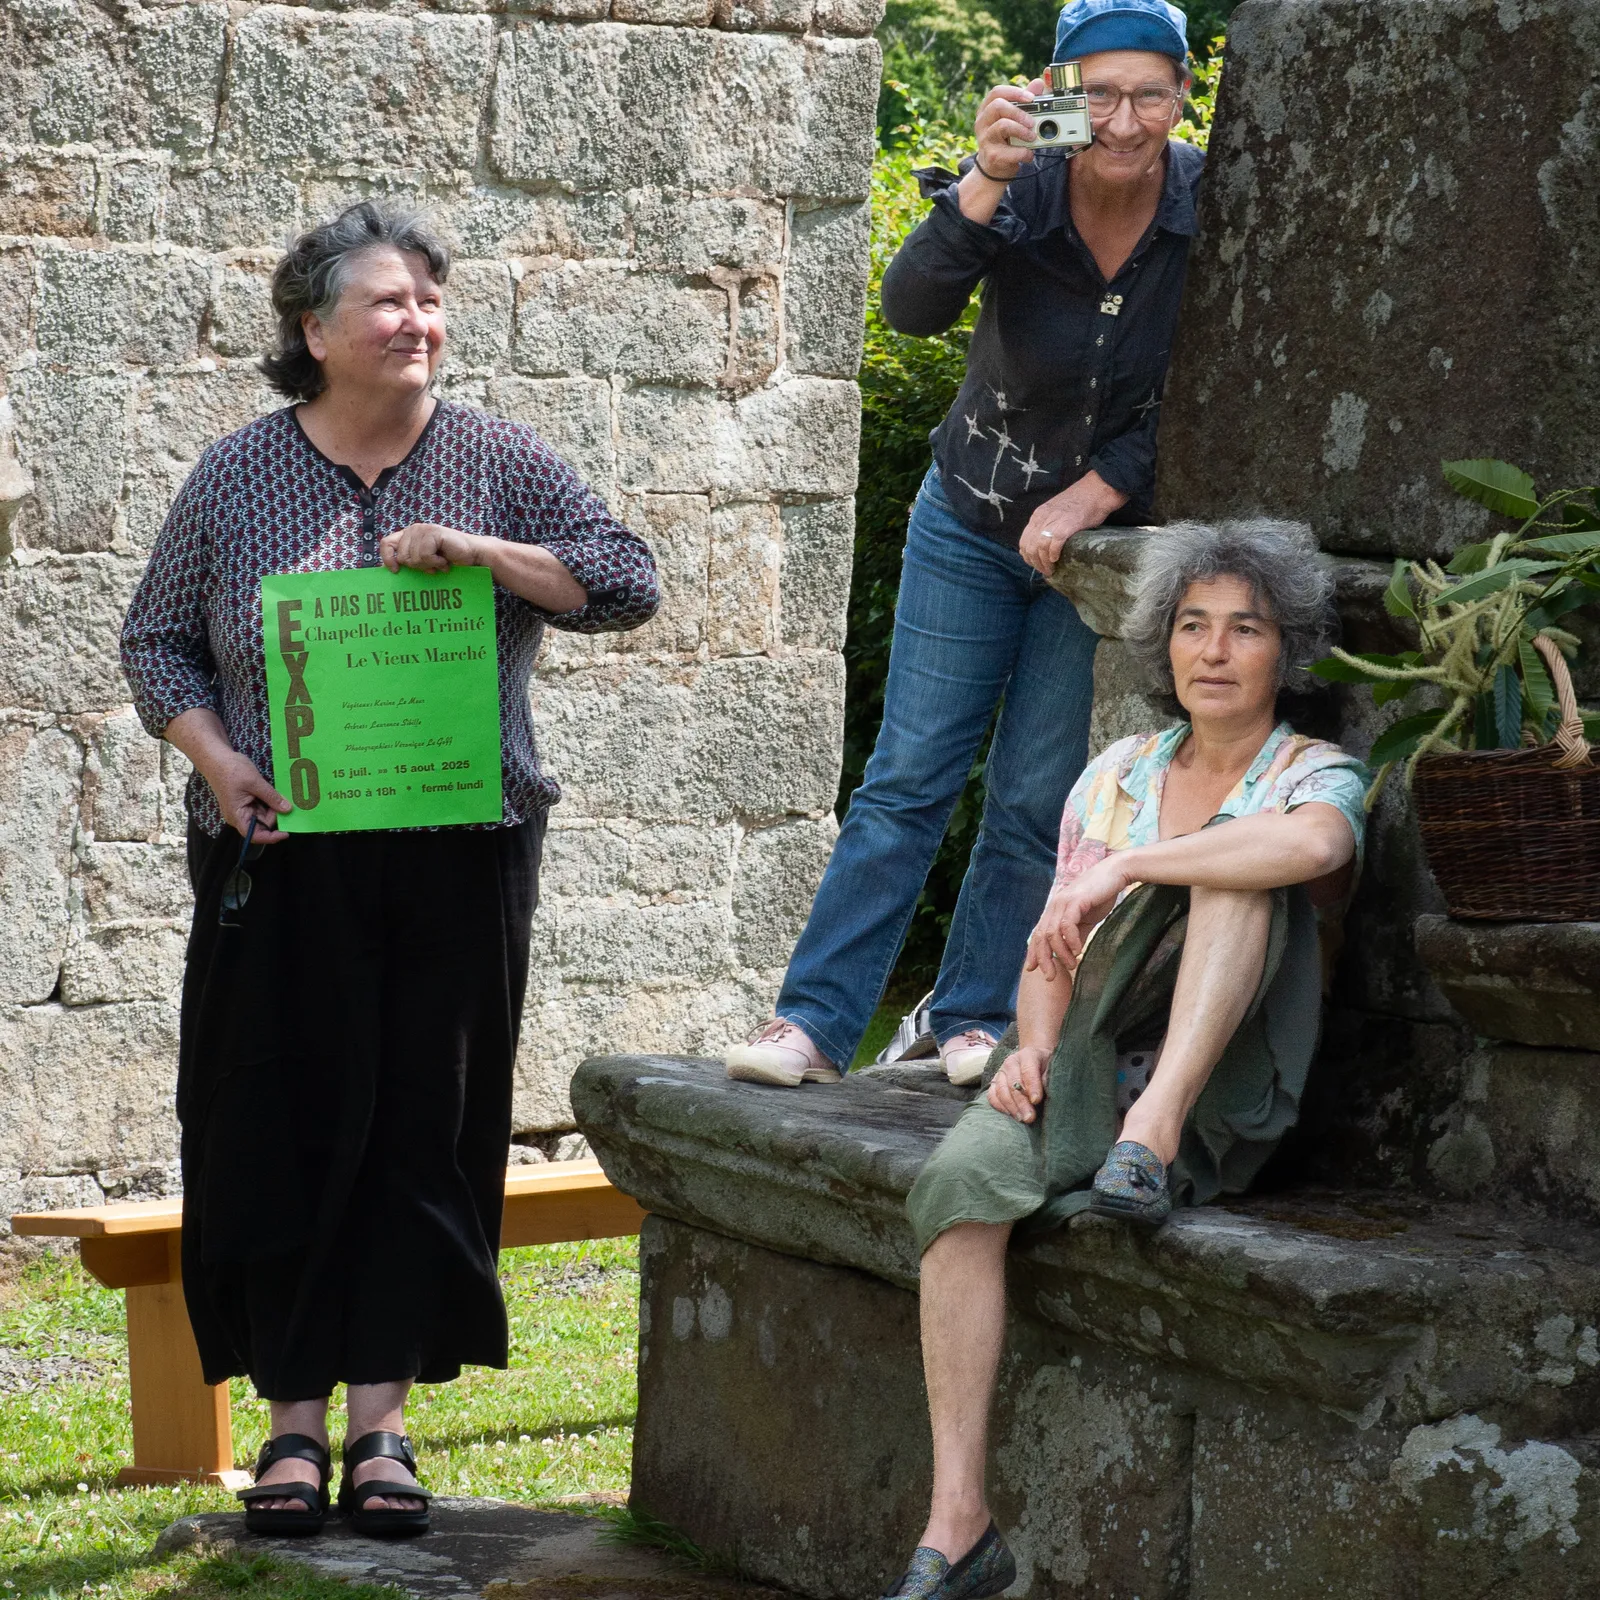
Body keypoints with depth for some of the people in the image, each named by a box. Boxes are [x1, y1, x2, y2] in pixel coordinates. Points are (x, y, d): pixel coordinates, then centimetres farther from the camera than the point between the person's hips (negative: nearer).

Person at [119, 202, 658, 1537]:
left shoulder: (500, 465, 4)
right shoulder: (235, 479, 4)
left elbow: (626, 582, -2)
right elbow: (157, 642, 9)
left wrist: (482, 552, -16)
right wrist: (216, 757, -8)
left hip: (457, 869, 0)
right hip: (280, 867, 0)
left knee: (426, 1136, 2)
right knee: (282, 1137, 1)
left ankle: (383, 1417, 10)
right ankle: (293, 1421, 10)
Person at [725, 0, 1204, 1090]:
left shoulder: (1212, 210, -16)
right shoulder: (1019, 191, -20)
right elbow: (913, 307, -36)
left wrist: (1092, 494, -17)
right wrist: (986, 184, -49)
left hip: (1105, 536, 1)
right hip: (972, 520, -1)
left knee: (1036, 797, 4)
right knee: (910, 778, -1)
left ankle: (978, 1020, 17)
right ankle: (813, 1023, 1)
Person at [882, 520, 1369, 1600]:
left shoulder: (1314, 776, 2)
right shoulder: (1118, 775, 17)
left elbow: (1316, 842, -25)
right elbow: (1053, 944, 14)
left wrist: (1125, 867, -22)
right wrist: (1034, 1047, -7)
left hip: (1228, 1098, -3)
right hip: (1092, 1067, 4)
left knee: (1236, 871, -26)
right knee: (964, 1179, -29)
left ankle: (1153, 1143, -40)